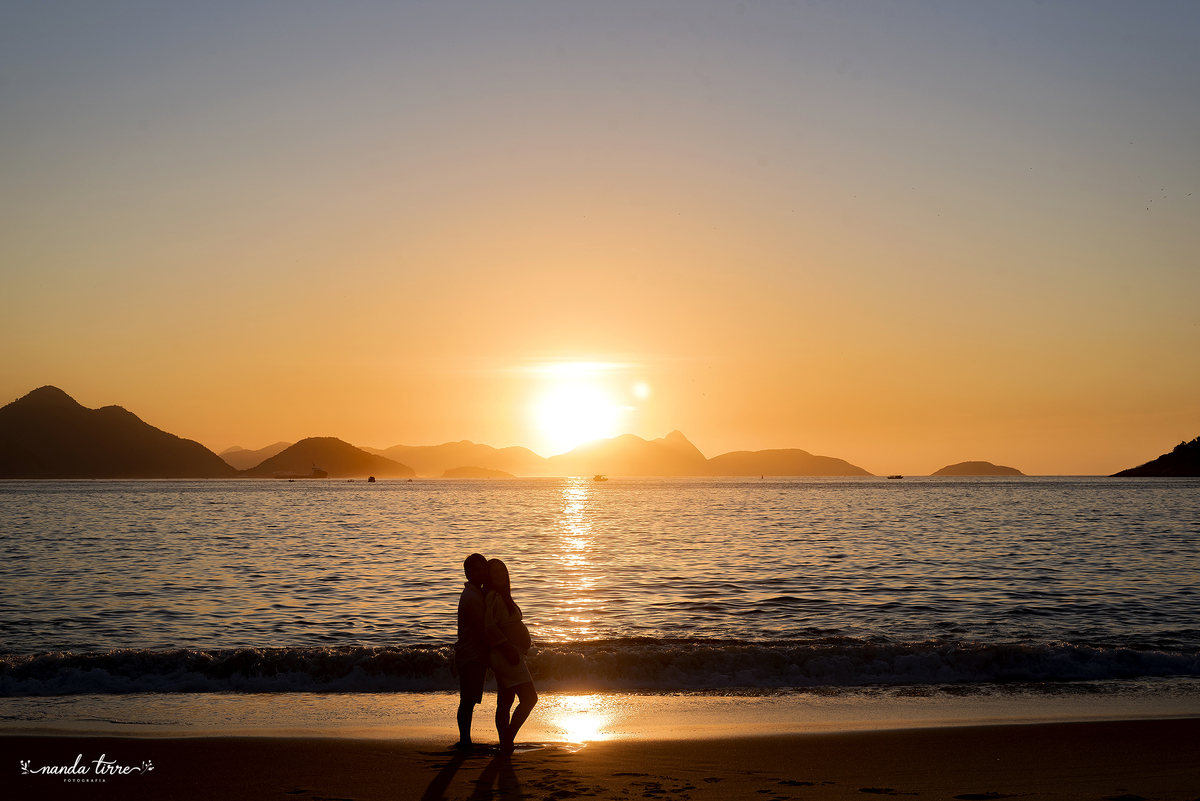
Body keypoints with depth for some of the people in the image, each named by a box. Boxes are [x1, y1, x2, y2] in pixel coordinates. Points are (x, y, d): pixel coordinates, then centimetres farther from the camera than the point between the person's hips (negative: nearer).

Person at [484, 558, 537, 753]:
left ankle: (505, 744, 12)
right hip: (506, 656, -10)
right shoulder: (494, 597, -14)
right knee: (529, 697, -13)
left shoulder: (503, 597, 17)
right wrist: (508, 649, -28)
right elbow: (489, 625, -25)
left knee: (504, 703, 9)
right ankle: (509, 739, -11)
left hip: (511, 656, 10)